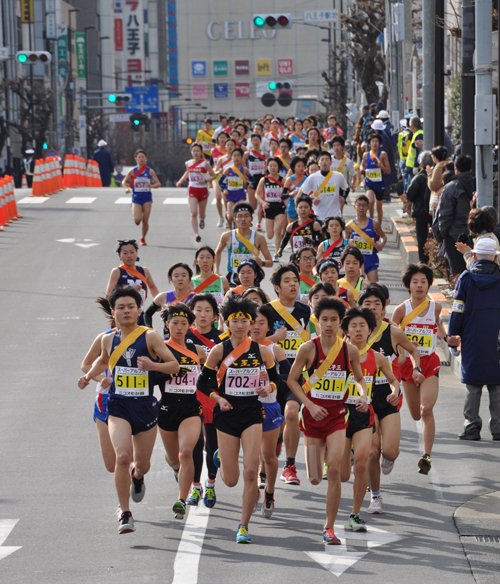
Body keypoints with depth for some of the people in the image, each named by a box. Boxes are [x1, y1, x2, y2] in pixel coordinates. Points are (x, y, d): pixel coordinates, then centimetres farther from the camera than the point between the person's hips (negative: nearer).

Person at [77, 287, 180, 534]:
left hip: (146, 407, 0)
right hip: (118, 407, 1)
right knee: (122, 457, -21)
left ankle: (137, 476, 52)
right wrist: (88, 376, 12)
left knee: (143, 463, 12)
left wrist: (153, 365, -25)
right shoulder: (109, 340, 5)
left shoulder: (150, 337, -6)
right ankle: (125, 514, -12)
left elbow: (174, 365, -7)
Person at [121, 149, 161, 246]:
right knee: (137, 219, -14)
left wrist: (152, 185, -23)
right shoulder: (132, 171, 0)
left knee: (145, 220, -1)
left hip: (147, 197, 0)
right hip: (136, 197, 0)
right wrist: (126, 188, -12)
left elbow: (158, 184, -2)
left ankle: (143, 238, 20)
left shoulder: (150, 171, -1)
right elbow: (124, 182, 10)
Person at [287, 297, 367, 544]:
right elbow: (292, 380, 0)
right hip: (314, 414, 0)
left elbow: (360, 378, 14)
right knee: (315, 479, 4)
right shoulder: (308, 348, -7)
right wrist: (310, 405, -12)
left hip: (337, 415, 0)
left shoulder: (349, 350, -2)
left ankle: (329, 528, -10)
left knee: (334, 468, -19)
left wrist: (363, 395, -7)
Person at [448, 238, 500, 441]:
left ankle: (471, 426, 1)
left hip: (472, 340, -1)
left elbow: (458, 310, -2)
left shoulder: (466, 278, -2)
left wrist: (454, 335, 6)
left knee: (472, 386, 4)